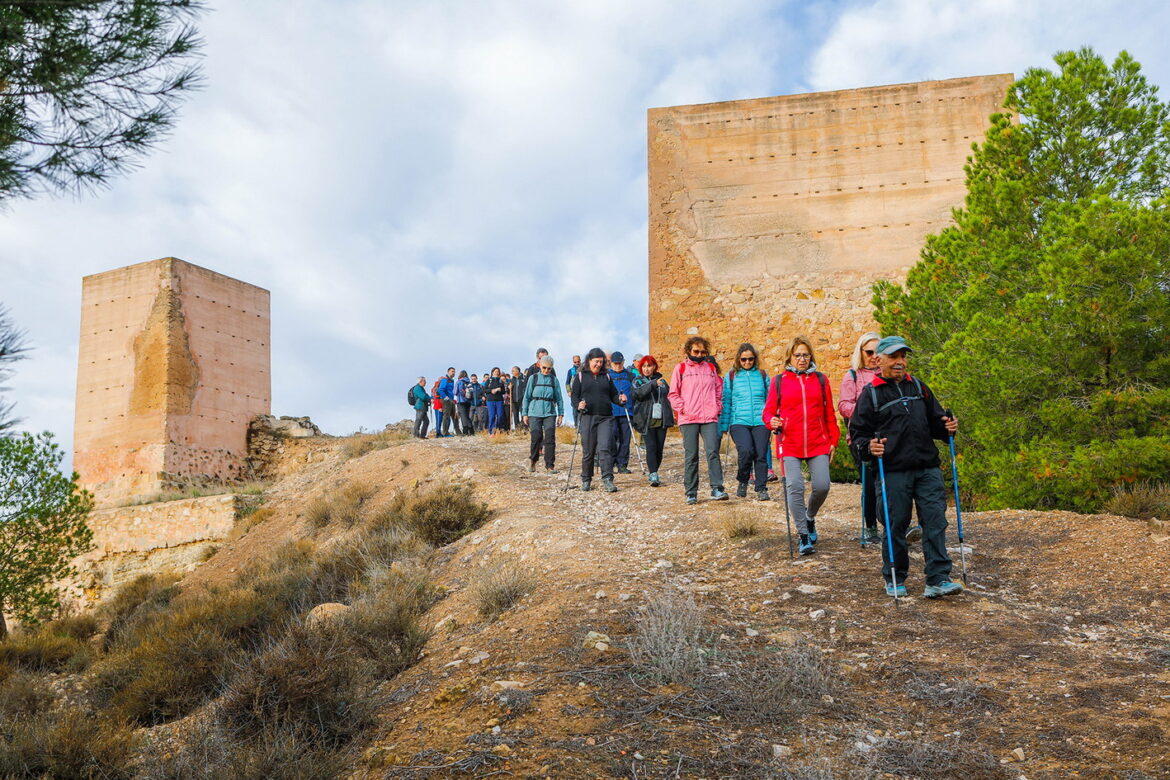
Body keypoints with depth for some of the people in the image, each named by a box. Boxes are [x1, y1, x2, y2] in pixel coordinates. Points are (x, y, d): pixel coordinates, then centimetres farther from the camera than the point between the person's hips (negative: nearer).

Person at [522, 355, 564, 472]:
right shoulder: (533, 379, 5)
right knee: (536, 438, -2)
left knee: (550, 438, -8)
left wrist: (561, 413, 7)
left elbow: (559, 398, 11)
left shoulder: (554, 380, 7)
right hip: (535, 413, -1)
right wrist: (525, 413, 5)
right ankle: (532, 460, 21)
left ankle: (550, 465, -3)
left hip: (550, 413, 1)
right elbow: (527, 396, 8)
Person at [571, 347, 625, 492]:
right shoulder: (580, 376, 7)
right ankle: (586, 480, 19)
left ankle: (608, 480, -13)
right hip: (587, 417, -1)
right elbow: (574, 396, 4)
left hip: (605, 418, 1)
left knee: (605, 448, -11)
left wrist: (620, 399, -8)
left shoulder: (606, 376, 14)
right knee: (588, 451, 4)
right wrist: (578, 405, -16)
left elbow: (613, 394, 14)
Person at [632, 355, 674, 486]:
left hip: (661, 420, 3)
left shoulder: (662, 381, 15)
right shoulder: (637, 381, 5)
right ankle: (654, 476, -19)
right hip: (646, 420, -3)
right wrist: (652, 384, -29)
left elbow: (668, 396, 21)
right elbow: (638, 393, -16)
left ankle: (653, 474, 17)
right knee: (651, 447, -13)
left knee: (659, 448, 3)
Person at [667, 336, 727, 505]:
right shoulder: (680, 368, 6)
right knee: (690, 456, 2)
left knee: (713, 452, -10)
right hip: (688, 419, -1)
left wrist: (717, 408, 7)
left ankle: (717, 489, -8)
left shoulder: (711, 368, 13)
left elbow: (719, 389, 19)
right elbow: (673, 394, 5)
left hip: (710, 418, 1)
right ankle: (691, 493, 7)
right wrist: (682, 409, -6)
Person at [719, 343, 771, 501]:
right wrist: (723, 427, 4)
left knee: (761, 455, -5)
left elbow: (770, 401, 17)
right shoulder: (731, 376, 8)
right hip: (738, 422, -2)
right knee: (746, 450, -22)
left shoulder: (763, 375, 12)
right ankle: (742, 481, 4)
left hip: (760, 422, 2)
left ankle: (762, 489, 10)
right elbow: (726, 403, 9)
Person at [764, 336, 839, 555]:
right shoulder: (779, 381, 6)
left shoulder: (820, 379, 11)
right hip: (790, 445, -1)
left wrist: (833, 440, 10)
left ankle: (810, 518, 26)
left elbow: (829, 413, 13)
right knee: (795, 486, -12)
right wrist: (772, 421, -15)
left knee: (822, 485, -7)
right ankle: (804, 536, 0)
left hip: (818, 444, 2)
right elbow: (768, 410, 7)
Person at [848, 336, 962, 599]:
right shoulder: (871, 394, 3)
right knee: (896, 525, 3)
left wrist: (947, 427, 2)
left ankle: (938, 580, -1)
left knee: (935, 521, -4)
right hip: (893, 471, -4)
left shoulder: (918, 387, 17)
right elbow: (858, 433, 2)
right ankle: (894, 579, 19)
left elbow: (934, 421, 24)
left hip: (928, 468, 4)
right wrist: (869, 447, -19)